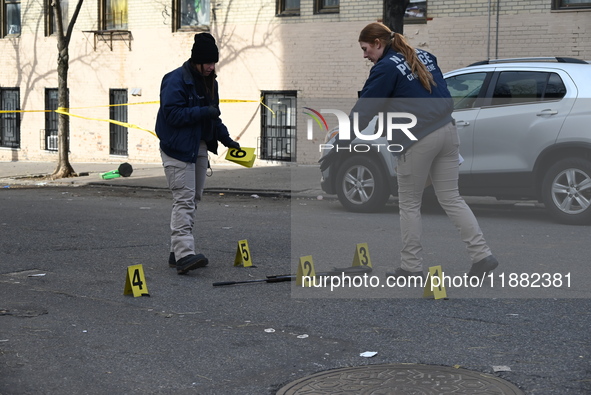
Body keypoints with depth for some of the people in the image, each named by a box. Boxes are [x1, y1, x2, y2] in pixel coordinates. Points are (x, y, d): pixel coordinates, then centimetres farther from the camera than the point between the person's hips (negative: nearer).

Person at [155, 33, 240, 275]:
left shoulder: (209, 81, 12)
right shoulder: (176, 80, -15)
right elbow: (172, 113, -22)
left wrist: (226, 138, 13)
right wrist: (203, 112, -24)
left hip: (200, 148, 9)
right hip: (178, 149, -9)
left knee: (193, 200, 11)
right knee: (184, 201, -16)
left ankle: (177, 252, 18)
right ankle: (184, 254, -21)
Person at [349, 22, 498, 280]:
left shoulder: (386, 67, -6)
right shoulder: (423, 56, 16)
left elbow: (364, 108, -6)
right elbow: (445, 96, 19)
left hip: (418, 140, -7)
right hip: (447, 130, 7)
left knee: (409, 205, 6)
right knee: (451, 199, 11)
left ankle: (411, 267, 12)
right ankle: (482, 255, 5)